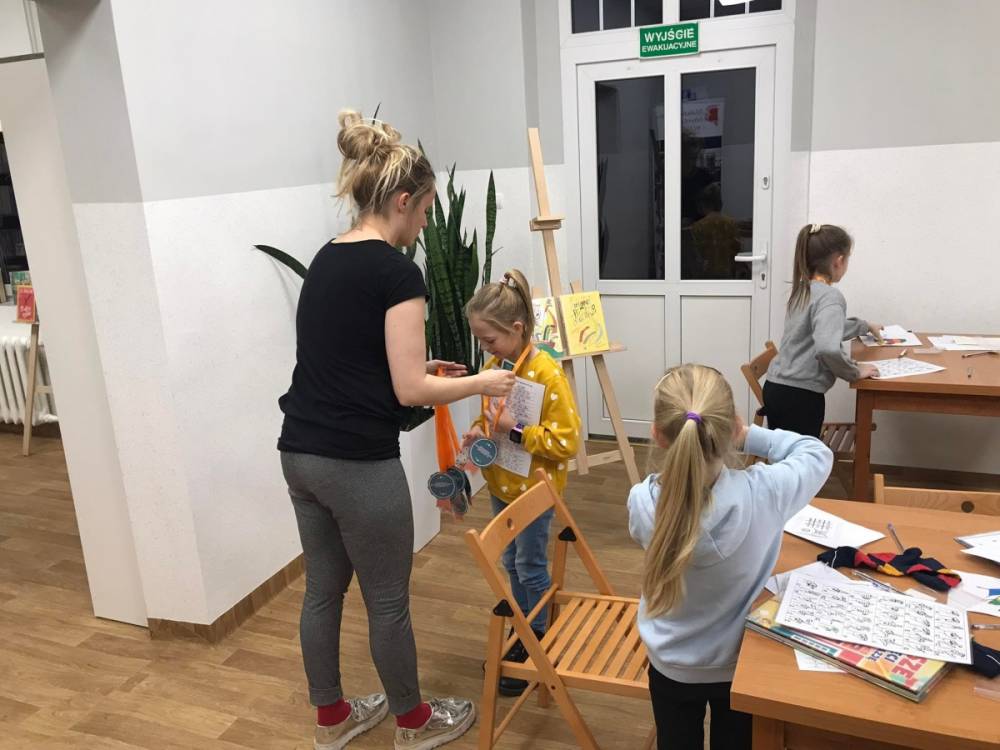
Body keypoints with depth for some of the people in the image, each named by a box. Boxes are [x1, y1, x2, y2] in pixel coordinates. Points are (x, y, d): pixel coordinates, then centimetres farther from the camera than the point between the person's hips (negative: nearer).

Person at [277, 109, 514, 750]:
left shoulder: (325, 260, 10)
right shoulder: (397, 272, -15)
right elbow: (408, 391, -18)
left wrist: (422, 366, 20)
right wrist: (481, 382, -2)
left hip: (299, 452, 8)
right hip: (358, 464, -8)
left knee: (323, 589, 21)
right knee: (387, 600, 11)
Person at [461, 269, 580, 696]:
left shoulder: (547, 374, -23)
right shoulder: (493, 367, -1)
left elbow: (567, 441, -23)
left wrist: (515, 431, -28)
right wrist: (479, 431, -5)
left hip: (534, 488, -7)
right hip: (501, 485, 8)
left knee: (531, 567, 6)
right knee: (511, 563, 19)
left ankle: (539, 646, 25)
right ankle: (522, 636, 37)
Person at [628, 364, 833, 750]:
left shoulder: (642, 502, -28)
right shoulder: (761, 495, -31)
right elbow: (817, 453, -9)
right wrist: (750, 437, -7)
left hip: (671, 666, 1)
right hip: (740, 664, -1)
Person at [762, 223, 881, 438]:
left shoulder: (802, 290, 12)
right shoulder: (830, 297, -16)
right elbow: (828, 349, -32)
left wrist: (866, 326, 45)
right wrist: (856, 372, -15)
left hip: (776, 388, 9)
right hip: (800, 395, -8)